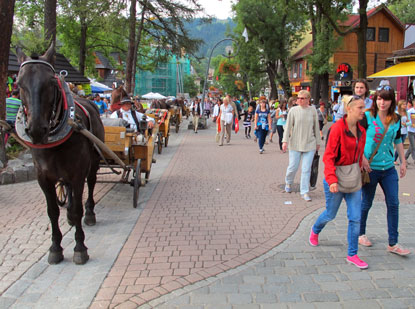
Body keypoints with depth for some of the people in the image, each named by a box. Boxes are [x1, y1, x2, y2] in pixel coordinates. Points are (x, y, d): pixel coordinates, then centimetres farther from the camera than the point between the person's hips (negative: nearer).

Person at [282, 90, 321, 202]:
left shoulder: (313, 110, 1)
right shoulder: (293, 110, -2)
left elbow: (316, 127, 9)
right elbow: (288, 126, -1)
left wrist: (318, 142, 12)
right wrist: (285, 141, -8)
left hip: (309, 144, 1)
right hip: (295, 144, 0)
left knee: (306, 169, -2)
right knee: (292, 167, 5)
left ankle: (304, 192, 6)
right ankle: (288, 182, 35)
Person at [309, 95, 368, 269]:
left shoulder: (361, 131, 4)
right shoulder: (337, 128, -17)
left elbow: (359, 156, 14)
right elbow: (329, 157, -19)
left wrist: (359, 173, 12)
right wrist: (332, 179, -27)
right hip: (336, 178, -6)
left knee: (356, 217, 2)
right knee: (330, 214, 11)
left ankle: (352, 255, 14)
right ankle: (315, 231, 44)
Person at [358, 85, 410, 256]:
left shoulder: (396, 119, 5)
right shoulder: (367, 117, -9)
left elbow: (398, 141, 17)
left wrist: (403, 161, 16)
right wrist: (362, 158, -16)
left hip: (389, 168, 4)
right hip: (371, 168, -4)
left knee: (393, 204, 2)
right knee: (366, 203, 7)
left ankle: (393, 244, 11)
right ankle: (361, 234, 29)